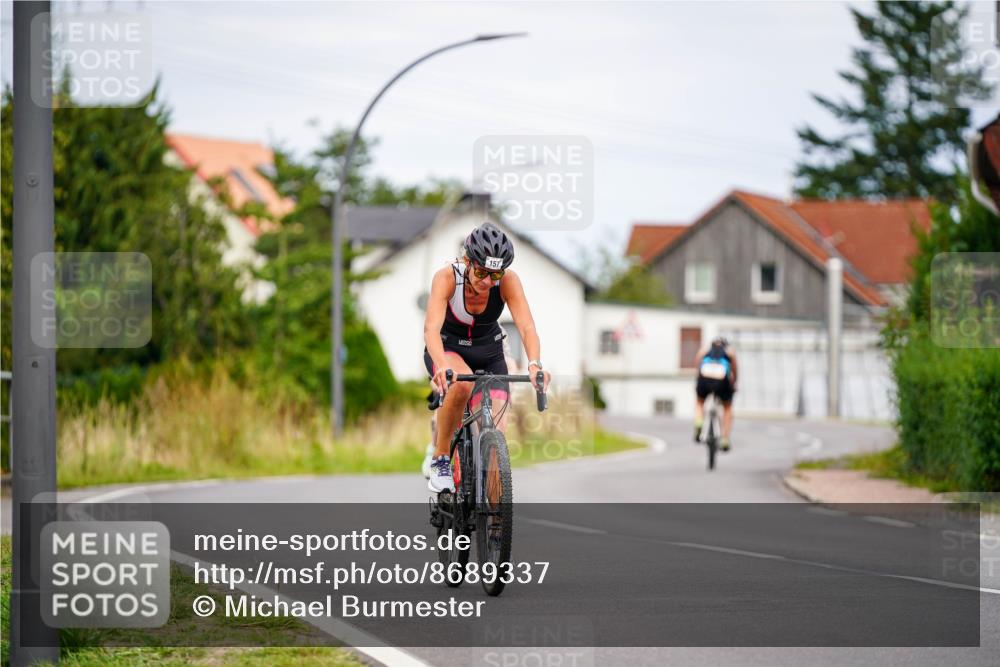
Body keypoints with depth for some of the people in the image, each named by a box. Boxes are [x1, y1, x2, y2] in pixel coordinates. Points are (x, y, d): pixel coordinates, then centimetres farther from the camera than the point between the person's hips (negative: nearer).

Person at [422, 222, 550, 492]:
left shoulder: (508, 280, -24)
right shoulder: (447, 277, -29)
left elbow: (526, 327, -34)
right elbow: (432, 328, -41)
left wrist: (534, 364, -53)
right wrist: (442, 366, -60)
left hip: (488, 354, 2)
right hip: (448, 349, -2)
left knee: (496, 433, -14)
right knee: (462, 383, -37)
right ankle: (440, 460, -19)